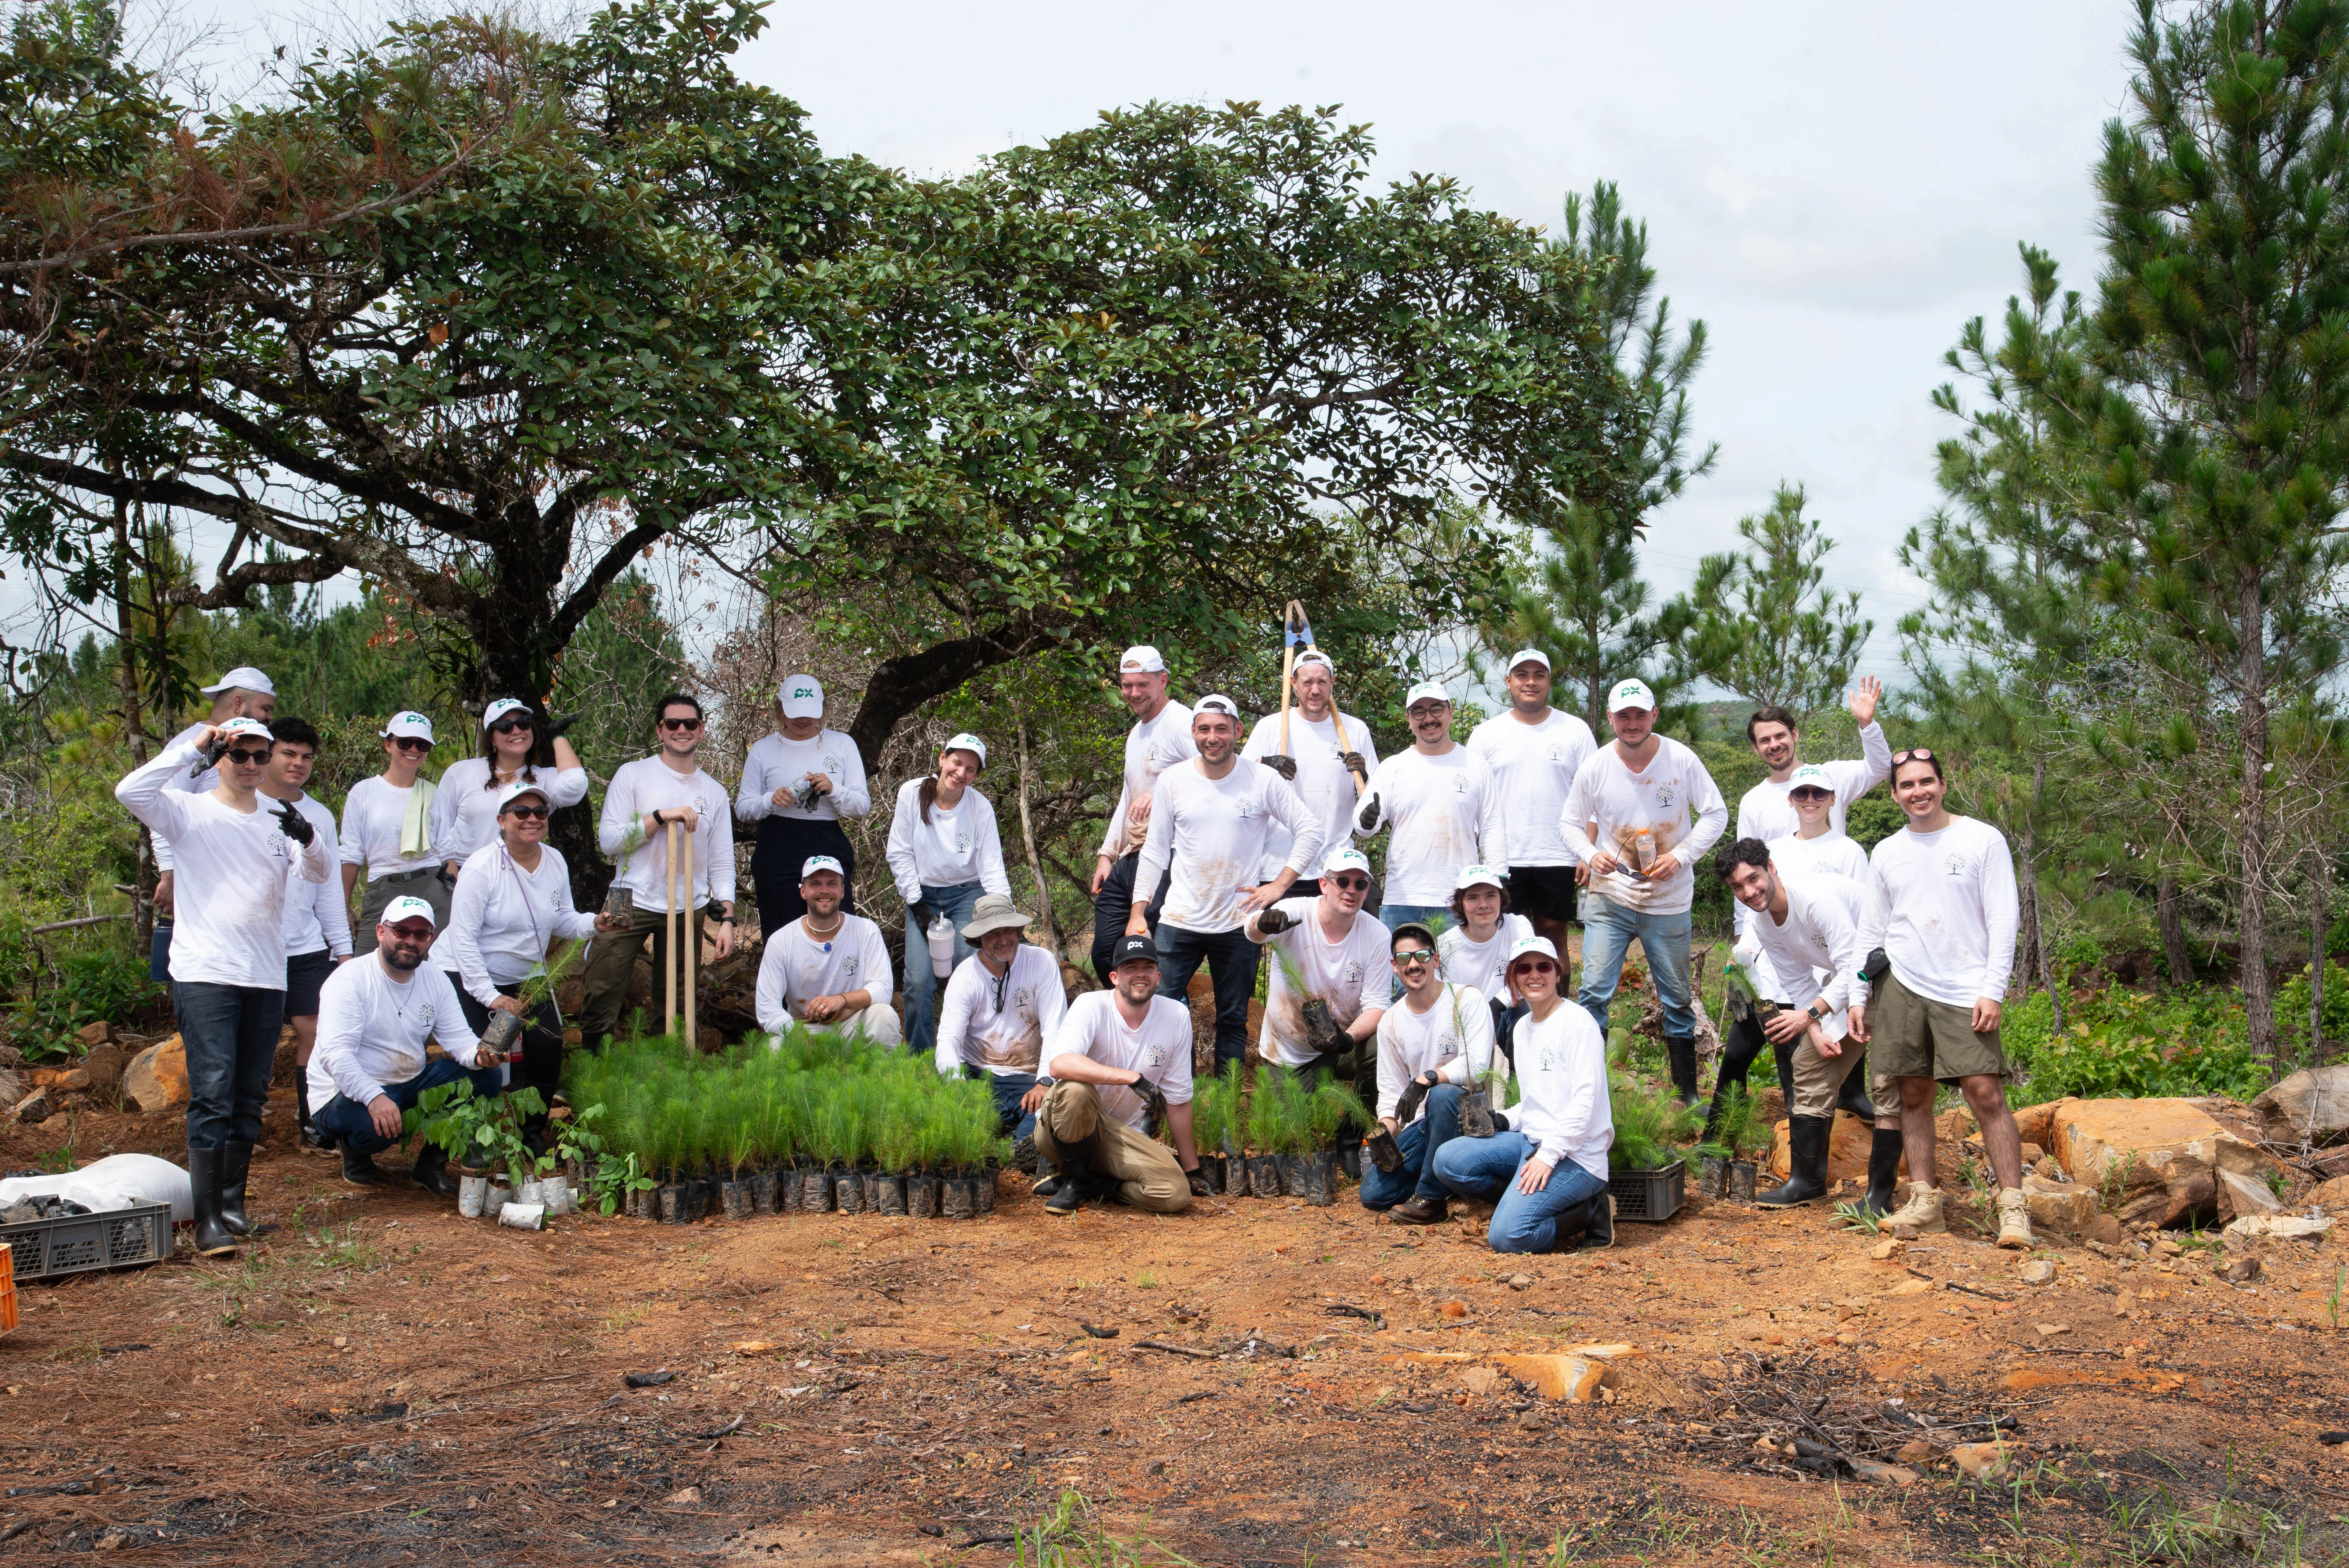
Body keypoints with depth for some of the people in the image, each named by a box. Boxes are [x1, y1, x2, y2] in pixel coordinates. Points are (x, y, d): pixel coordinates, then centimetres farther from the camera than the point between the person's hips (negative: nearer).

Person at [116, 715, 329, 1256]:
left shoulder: (279, 820, 13)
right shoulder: (191, 812, 2)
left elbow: (317, 874, 1)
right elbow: (131, 791, -15)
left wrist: (307, 839, -20)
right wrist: (192, 747, -14)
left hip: (267, 977, 5)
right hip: (205, 974, -4)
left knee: (250, 1097, 10)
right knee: (213, 1094, -12)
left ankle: (232, 1200, 21)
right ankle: (208, 1218, -11)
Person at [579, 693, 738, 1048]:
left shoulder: (714, 792, 11)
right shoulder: (633, 775, 3)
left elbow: (722, 863, 11)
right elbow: (608, 840, -6)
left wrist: (727, 918, 2)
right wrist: (662, 816, -15)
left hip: (689, 910, 3)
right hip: (632, 903, -2)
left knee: (680, 1004, 4)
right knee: (602, 996, -7)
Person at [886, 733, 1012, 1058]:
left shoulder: (981, 808, -9)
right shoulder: (912, 794, -7)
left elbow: (991, 867, -10)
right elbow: (900, 855, -2)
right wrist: (917, 905, -6)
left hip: (967, 896, -1)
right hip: (923, 897, 1)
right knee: (919, 980, -11)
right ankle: (919, 1057, 4)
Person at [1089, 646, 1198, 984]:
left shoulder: (1180, 723, -8)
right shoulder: (1136, 733, 22)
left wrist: (1161, 793, -25)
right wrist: (1107, 854, 24)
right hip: (1126, 863, 10)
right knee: (1105, 956, 10)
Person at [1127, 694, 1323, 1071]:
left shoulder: (1262, 780, -3)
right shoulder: (1172, 780, 2)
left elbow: (1311, 831, 3)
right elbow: (1155, 852, 8)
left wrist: (1279, 885, -4)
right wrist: (1137, 912, 4)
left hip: (1238, 923, -1)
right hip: (1179, 921, 1)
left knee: (1233, 1020, 7)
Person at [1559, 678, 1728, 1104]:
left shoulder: (1681, 759, -9)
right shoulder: (1595, 767, -6)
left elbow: (1716, 814, -1)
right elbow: (1570, 823, 5)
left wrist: (1681, 856, -14)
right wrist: (1591, 854, -16)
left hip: (1669, 903, 0)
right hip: (1610, 898, 0)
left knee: (1677, 1000, 10)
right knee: (1594, 993, -8)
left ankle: (1688, 1093, 23)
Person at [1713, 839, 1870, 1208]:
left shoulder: (1817, 897, -29)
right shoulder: (1763, 925, -2)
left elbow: (1854, 968, -30)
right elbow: (1800, 986, 4)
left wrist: (1810, 1014, -33)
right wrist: (1817, 1033, -11)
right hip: (1841, 981, 9)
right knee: (1809, 1064, 6)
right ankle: (1807, 1180, 12)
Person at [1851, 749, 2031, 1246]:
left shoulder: (1983, 840, 2)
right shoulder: (1886, 853, 13)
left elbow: (2004, 920, -2)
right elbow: (1870, 933, 17)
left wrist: (1992, 991, -10)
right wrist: (1859, 998, 10)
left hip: (1964, 993, -4)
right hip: (1900, 987, 4)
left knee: (1986, 1093, -11)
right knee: (1914, 1095, 5)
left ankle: (2013, 1207, -7)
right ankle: (1924, 1201, 12)